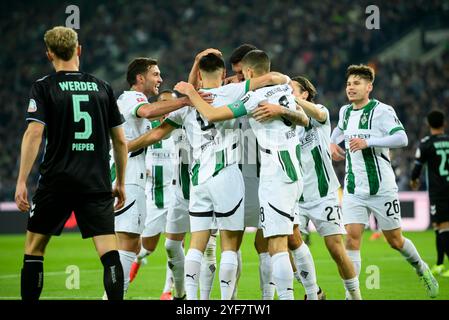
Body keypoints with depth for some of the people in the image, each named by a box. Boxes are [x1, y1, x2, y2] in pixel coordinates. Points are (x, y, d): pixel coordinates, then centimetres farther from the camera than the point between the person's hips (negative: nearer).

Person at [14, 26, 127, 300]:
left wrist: (21, 182, -10)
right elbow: (120, 141, 11)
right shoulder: (102, 87, 9)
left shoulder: (44, 87, 0)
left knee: (34, 249, 10)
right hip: (97, 184, 2)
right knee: (109, 251, -3)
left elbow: (34, 134, -11)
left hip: (57, 181, -2)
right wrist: (121, 183, 20)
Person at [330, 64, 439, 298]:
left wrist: (367, 142, -32)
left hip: (382, 188, -4)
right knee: (352, 237, -11)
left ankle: (421, 268, 38)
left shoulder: (381, 110, -11)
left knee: (395, 241, 8)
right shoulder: (345, 111, 10)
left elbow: (401, 138, -25)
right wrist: (332, 143, 14)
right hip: (353, 190, 4)